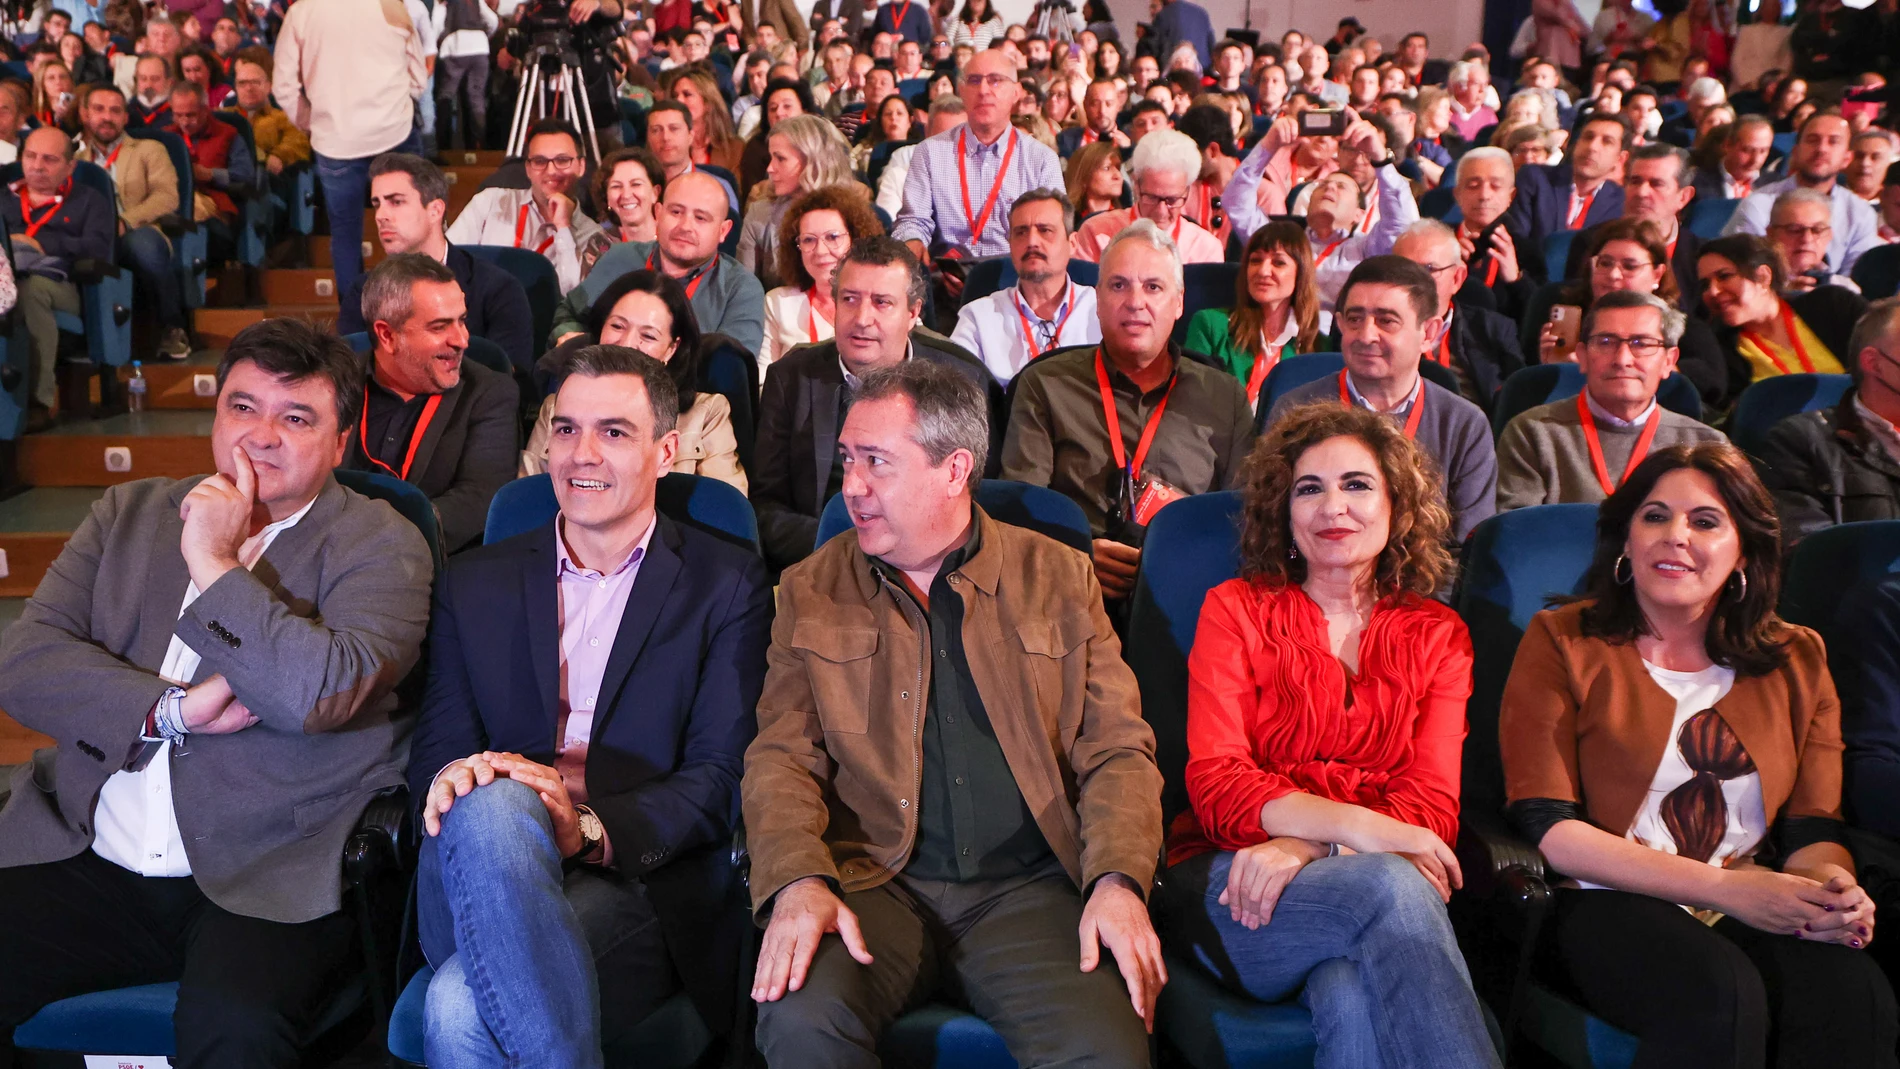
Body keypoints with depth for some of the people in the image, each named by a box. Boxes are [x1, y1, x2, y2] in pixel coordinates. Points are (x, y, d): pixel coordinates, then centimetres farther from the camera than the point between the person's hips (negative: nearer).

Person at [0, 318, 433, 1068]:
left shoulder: (381, 544, -1)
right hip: (85, 862, 5)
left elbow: (324, 693, -18)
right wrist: (172, 710, -10)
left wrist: (216, 566, -13)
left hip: (268, 880, -5)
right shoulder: (128, 513, 15)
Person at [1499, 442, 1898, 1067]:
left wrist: (1832, 889, -15)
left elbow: (1813, 828, 12)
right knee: (1719, 995, -34)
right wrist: (1726, 887, -15)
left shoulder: (1796, 660, 15)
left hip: (1748, 918, 3)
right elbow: (1546, 826, -7)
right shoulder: (1562, 642, 2)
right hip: (1606, 907, -3)